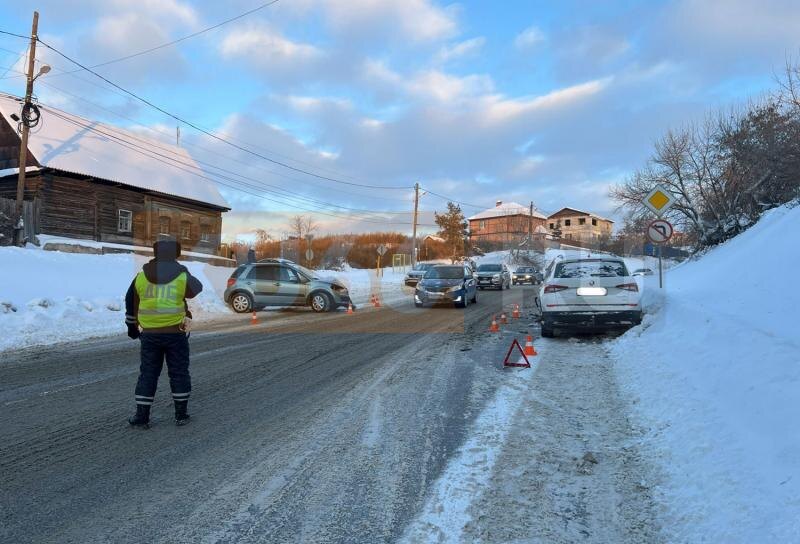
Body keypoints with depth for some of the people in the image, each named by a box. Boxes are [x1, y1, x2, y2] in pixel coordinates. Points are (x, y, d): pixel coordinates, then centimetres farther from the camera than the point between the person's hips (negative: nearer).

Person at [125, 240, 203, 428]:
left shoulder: (141, 276, 3)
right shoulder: (183, 277, -7)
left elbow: (131, 303, 12)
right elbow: (197, 289, 11)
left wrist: (132, 326, 26)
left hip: (149, 333, 2)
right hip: (176, 333, -2)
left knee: (148, 373, 11)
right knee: (179, 373, 9)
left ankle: (141, 416, 13)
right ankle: (181, 415, 15)